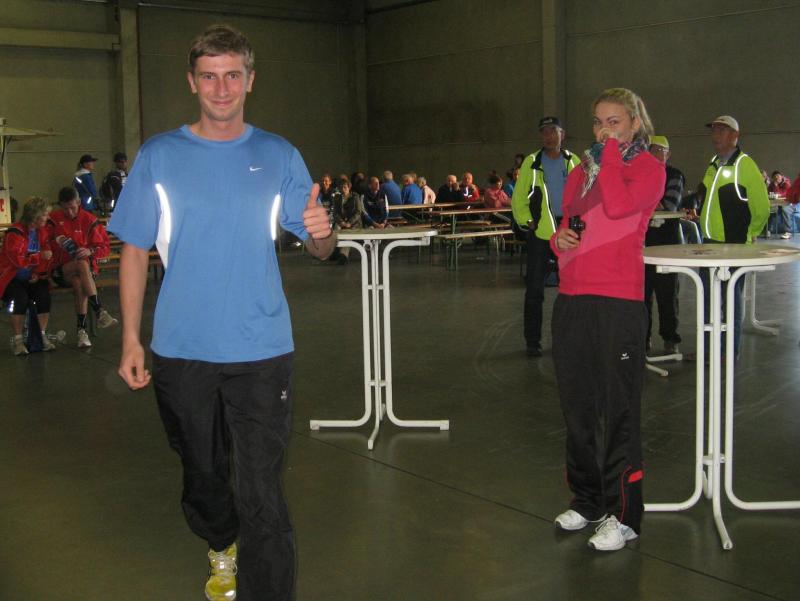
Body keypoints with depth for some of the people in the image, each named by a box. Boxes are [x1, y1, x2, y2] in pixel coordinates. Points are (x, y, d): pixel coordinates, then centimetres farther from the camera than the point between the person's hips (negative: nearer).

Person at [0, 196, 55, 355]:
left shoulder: (43, 231, 3)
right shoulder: (15, 232, -16)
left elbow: (47, 257, 6)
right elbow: (17, 259, -25)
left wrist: (39, 273, -8)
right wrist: (40, 256, -26)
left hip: (32, 278, 5)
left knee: (44, 295, -24)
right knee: (20, 298, -31)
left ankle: (43, 336, -13)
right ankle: (17, 340, -18)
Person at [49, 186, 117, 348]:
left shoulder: (89, 220, 3)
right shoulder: (53, 219, 3)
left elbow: (105, 247, 4)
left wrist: (90, 251, -16)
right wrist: (55, 243, -15)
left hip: (86, 267, 1)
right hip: (61, 270, -1)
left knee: (79, 284, -35)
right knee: (82, 264, -34)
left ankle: (82, 329, -31)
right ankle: (99, 311, -42)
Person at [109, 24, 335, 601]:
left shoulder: (280, 156, 2)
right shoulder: (158, 156, 1)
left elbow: (320, 248, 3)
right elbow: (135, 251, 3)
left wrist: (322, 231, -21)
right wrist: (131, 338, -3)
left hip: (261, 349, -1)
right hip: (181, 351, 2)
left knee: (261, 491, -5)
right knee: (202, 472, 20)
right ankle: (223, 549, 48)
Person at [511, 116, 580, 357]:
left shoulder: (573, 162, 6)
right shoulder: (531, 163, 0)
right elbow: (518, 199, 1)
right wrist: (527, 223, -8)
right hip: (541, 232, -3)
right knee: (535, 289, 0)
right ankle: (532, 341, 8)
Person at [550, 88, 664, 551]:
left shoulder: (648, 167, -2)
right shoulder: (582, 170, 17)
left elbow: (618, 206, -21)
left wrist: (612, 154, -9)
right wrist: (559, 237, 3)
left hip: (618, 300, -7)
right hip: (573, 299, 7)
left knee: (618, 409, -2)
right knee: (578, 407, 13)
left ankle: (624, 516, 8)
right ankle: (588, 500, 28)